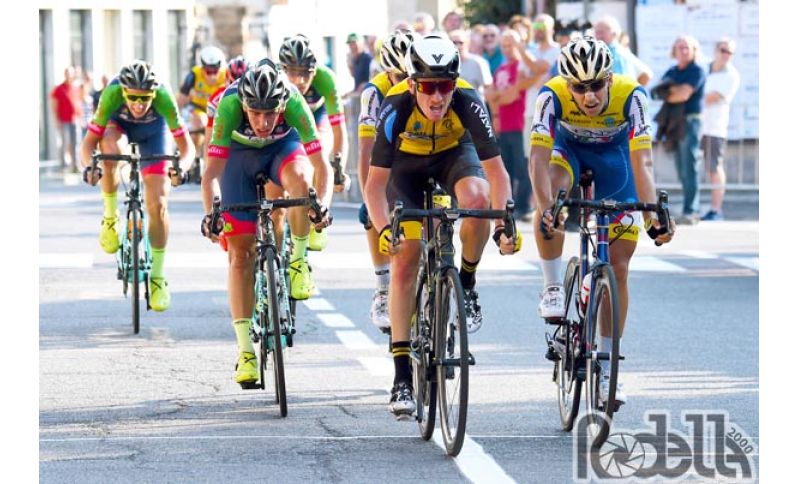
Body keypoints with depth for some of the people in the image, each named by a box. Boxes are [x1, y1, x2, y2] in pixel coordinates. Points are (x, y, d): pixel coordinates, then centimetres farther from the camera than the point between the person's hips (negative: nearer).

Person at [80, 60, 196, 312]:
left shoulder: (164, 98, -37)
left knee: (157, 205, -10)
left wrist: (181, 167, -53)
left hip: (152, 131, 0)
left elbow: (187, 146, -32)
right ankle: (110, 217, -14)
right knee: (109, 151, -37)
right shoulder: (112, 94, -37)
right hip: (118, 122, 0)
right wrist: (88, 166, -53)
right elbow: (89, 142, -33)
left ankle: (157, 276, 4)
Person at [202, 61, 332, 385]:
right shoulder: (229, 105, -36)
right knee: (240, 252, -6)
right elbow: (211, 171, -35)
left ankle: (298, 260, -14)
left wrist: (322, 205, -49)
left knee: (300, 180, -37)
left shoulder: (294, 103, -34)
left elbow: (321, 166, -33)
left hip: (283, 147, 0)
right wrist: (210, 214, -49)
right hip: (240, 154, 0)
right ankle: (245, 350, -3)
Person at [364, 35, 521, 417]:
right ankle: (402, 378, -8)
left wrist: (503, 223, -45)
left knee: (477, 198, -35)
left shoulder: (467, 103, -34)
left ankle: (466, 285, -7)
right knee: (405, 260, -12)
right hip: (406, 162, 0)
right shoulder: (396, 107, -35)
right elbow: (375, 183, -34)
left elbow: (495, 171, -32)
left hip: (454, 153, 0)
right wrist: (384, 229, -49)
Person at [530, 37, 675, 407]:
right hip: (568, 147, 0)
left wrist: (652, 215, -51)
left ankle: (605, 368, 8)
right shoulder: (553, 95, -34)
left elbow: (642, 161, -38)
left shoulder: (630, 95, -35)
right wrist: (545, 208, -56)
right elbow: (539, 157, -41)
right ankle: (553, 287, -19)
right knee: (553, 193, -38)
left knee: (618, 267, -3)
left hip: (614, 153, 0)